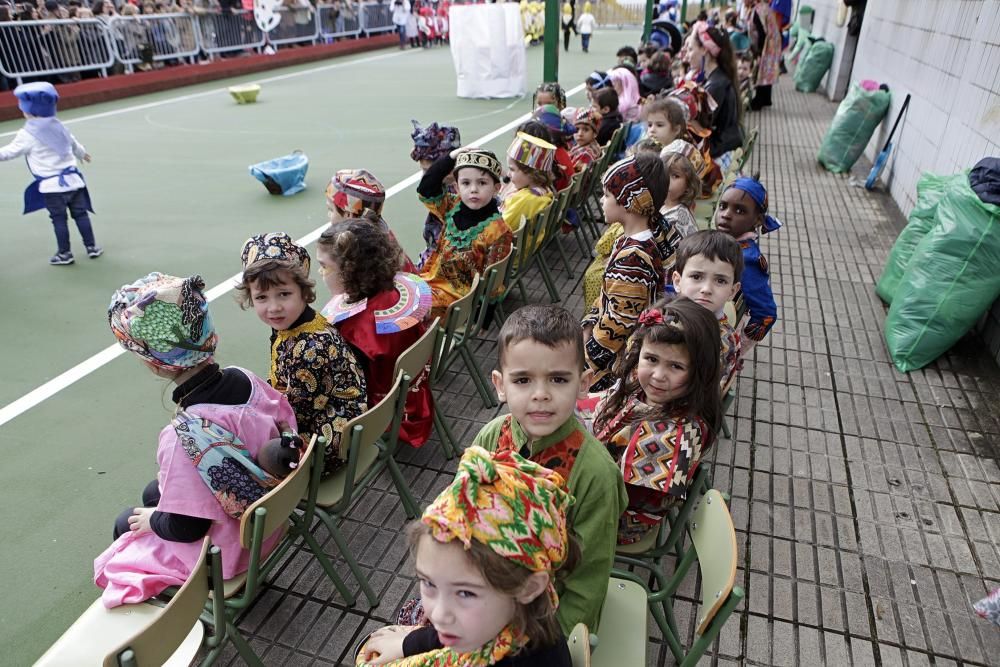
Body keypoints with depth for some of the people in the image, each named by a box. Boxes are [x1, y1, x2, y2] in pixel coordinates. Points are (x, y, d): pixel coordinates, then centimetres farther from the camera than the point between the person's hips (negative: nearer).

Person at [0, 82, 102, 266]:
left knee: (58, 219, 3)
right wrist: (82, 153, 46)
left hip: (52, 185, -5)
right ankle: (91, 247, 13)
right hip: (72, 178, 5)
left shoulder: (27, 134, -11)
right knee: (80, 213, 9)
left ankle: (64, 253, 9)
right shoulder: (58, 126, 8)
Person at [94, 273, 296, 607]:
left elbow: (185, 527, -24)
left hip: (228, 550, -6)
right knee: (152, 492, 27)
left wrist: (152, 520, -1)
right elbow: (287, 430, 0)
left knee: (127, 523, 22)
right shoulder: (245, 379, -18)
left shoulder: (186, 436, -36)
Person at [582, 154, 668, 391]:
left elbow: (617, 326, -24)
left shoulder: (631, 259, -27)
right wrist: (586, 333, 5)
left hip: (616, 363, -9)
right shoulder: (633, 242, 4)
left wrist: (585, 357, -13)